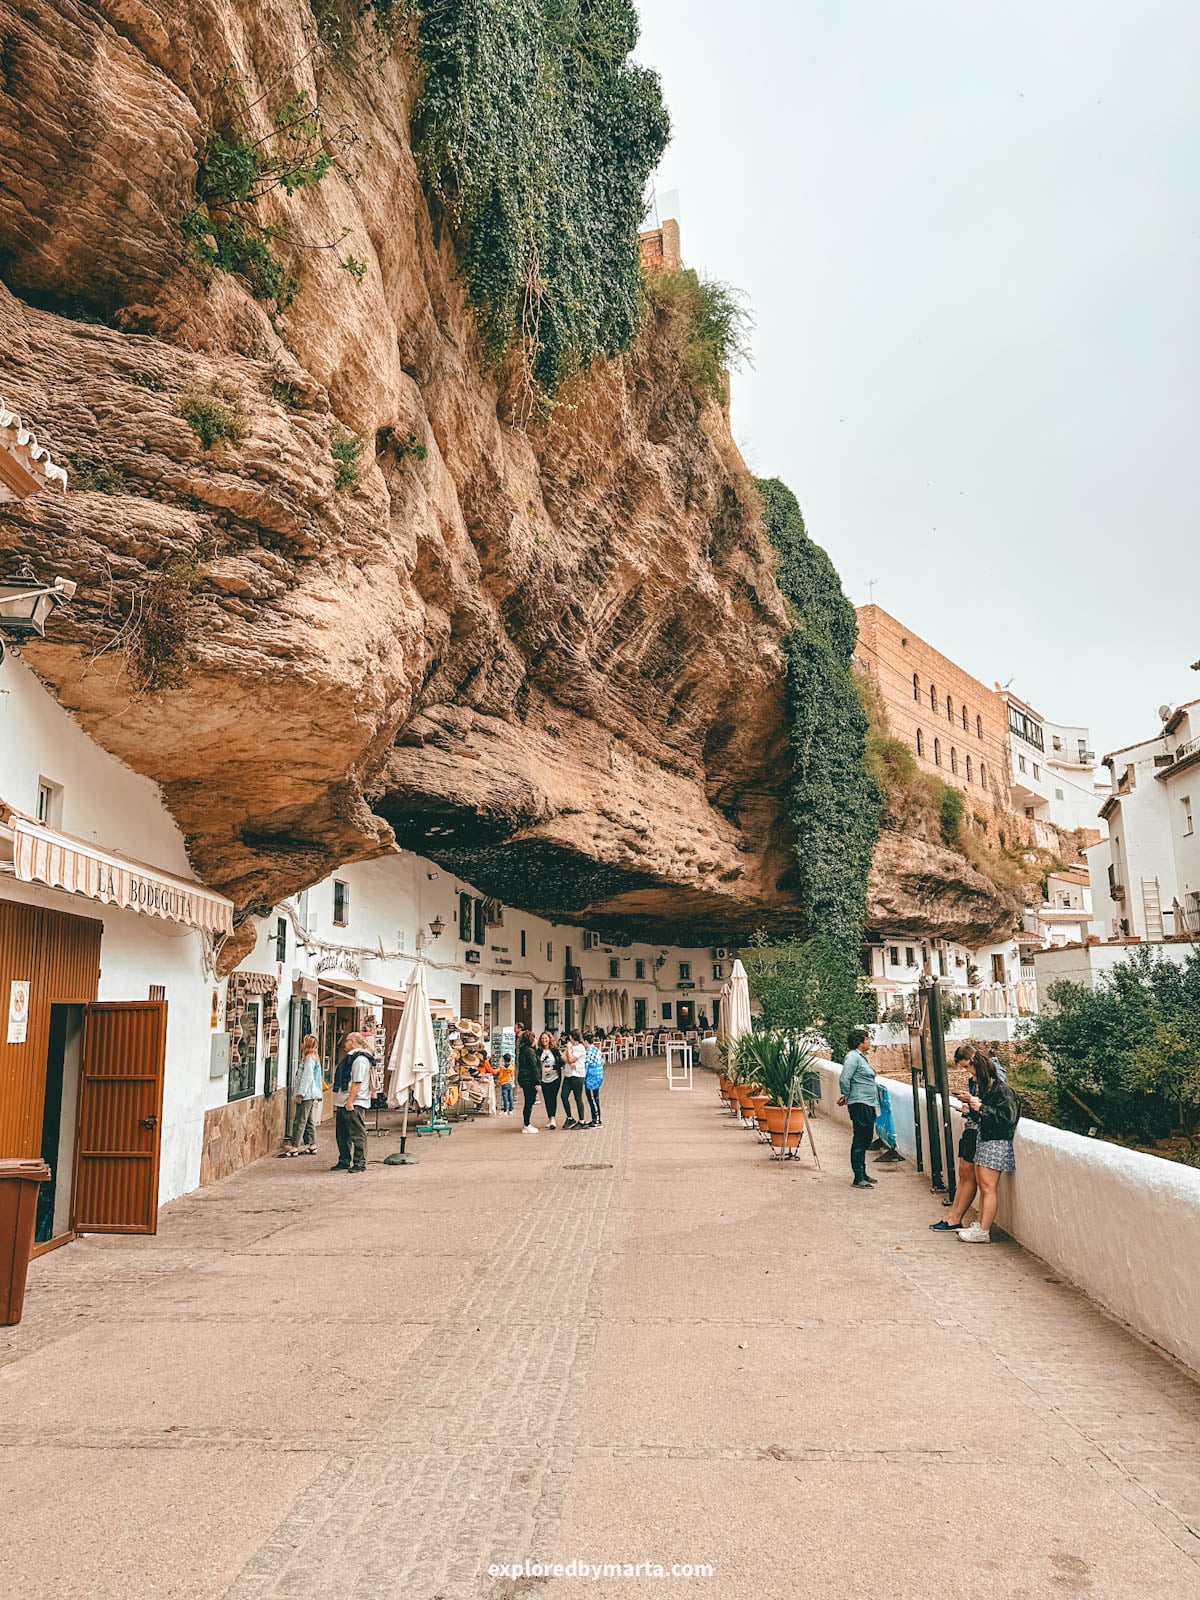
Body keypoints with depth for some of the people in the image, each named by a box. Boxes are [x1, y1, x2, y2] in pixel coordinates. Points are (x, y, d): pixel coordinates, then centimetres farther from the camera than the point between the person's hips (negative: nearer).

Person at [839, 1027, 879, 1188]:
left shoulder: (862, 1057, 18)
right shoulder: (853, 1057, -13)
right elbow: (844, 1079, -22)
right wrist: (847, 1096, -7)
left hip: (869, 1105, 10)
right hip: (860, 1104, -10)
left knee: (866, 1139, 15)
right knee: (859, 1140, -8)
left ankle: (863, 1174, 25)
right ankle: (858, 1178, -6)